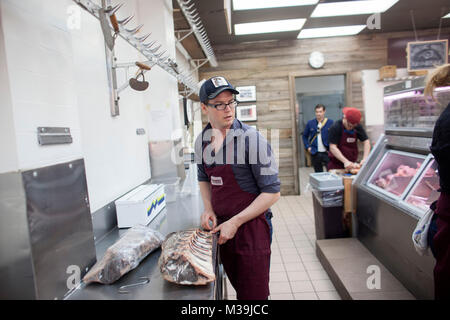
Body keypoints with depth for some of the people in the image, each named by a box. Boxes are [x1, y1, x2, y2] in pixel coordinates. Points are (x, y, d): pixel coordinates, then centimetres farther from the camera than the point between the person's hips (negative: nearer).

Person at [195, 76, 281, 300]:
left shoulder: (251, 139, -17)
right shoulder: (202, 141, 2)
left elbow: (272, 192, -15)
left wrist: (236, 222, -16)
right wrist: (208, 209, 2)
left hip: (252, 226, -5)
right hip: (221, 227, 5)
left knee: (253, 294, 7)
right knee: (238, 289, 22)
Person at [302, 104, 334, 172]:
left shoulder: (330, 122, -3)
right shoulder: (310, 123, 5)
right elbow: (305, 136, 14)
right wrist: (307, 147, 4)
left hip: (327, 153, -2)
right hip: (315, 154, 2)